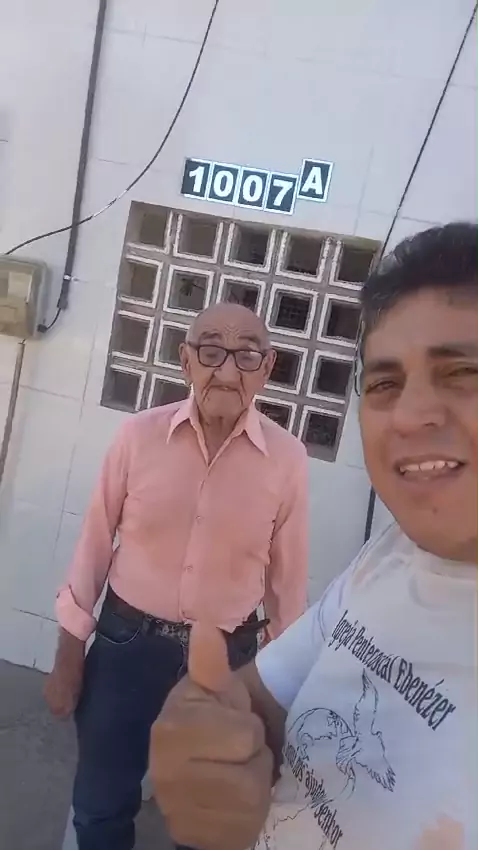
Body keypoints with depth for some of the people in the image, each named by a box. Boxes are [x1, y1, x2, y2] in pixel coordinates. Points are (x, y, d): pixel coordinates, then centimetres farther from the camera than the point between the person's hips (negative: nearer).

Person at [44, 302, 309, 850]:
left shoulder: (288, 459, -12)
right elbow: (96, 543, -3)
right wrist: (70, 651, 2)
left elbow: (288, 577, -3)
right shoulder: (140, 434, -12)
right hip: (127, 641, 1)